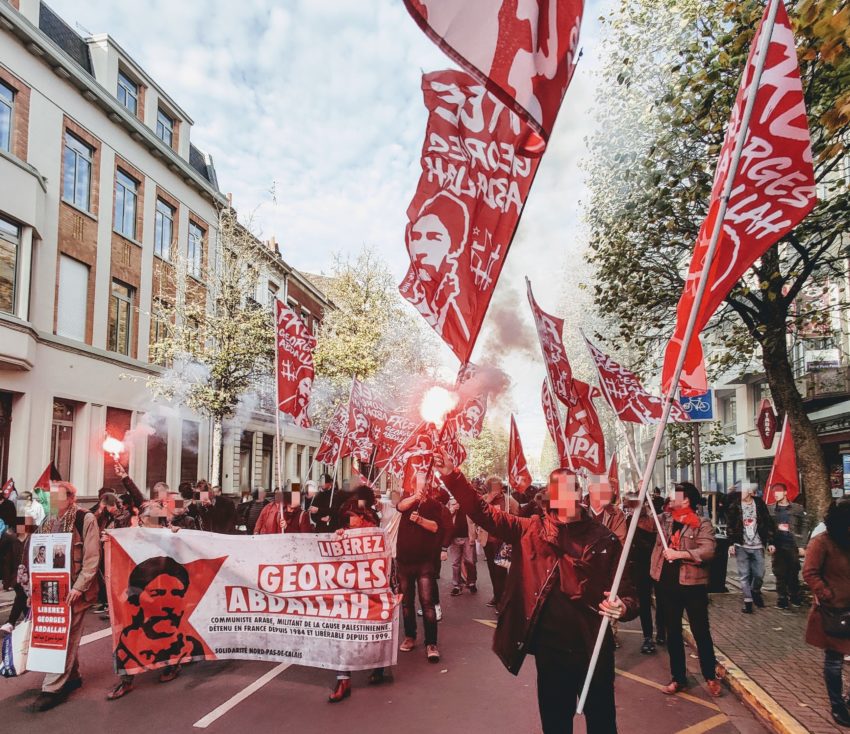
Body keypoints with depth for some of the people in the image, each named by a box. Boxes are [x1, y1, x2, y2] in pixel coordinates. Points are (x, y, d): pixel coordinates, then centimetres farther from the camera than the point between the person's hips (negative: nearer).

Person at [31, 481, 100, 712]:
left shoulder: (85, 519, -12)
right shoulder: (50, 521, 9)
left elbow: (92, 557, -14)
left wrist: (79, 587, -19)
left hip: (74, 588, -7)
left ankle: (53, 688, 0)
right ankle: (71, 676, 28)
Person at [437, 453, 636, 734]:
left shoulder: (604, 539, -4)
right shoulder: (532, 531, -1)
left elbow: (627, 592, -2)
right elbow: (483, 512, -4)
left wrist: (622, 606, -26)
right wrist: (451, 476, -15)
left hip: (593, 651, -1)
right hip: (550, 650, 1)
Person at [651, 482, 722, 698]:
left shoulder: (702, 524, -8)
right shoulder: (665, 519, 7)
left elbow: (708, 551, -20)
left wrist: (679, 554, -24)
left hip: (693, 585, -5)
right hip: (668, 584, 5)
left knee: (701, 632, 8)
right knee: (672, 633, 13)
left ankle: (710, 677, 25)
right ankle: (678, 678, 25)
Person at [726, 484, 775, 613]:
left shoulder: (760, 504, 0)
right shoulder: (735, 506, -3)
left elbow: (768, 524, 5)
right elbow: (730, 526, -1)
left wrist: (770, 542, 2)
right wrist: (731, 543, -7)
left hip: (757, 546, 1)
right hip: (741, 546, -1)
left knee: (759, 574, 5)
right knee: (745, 575, 0)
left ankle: (755, 592, 32)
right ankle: (748, 601, 9)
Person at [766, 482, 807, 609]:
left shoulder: (797, 508, 5)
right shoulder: (769, 509, 5)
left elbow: (803, 525, 10)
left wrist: (801, 537, 0)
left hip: (792, 546, 0)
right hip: (777, 546, 0)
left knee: (793, 573, 6)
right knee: (780, 574, 1)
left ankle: (794, 597, 22)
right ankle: (782, 599, 10)